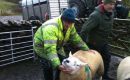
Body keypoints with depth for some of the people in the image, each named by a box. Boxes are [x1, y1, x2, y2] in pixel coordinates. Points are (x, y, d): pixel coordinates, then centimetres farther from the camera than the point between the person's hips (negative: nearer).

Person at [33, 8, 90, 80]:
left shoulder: (70, 25, -15)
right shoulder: (51, 27, -40)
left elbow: (76, 39, -2)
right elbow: (50, 49, -46)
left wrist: (87, 50, -3)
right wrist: (57, 65, -56)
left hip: (57, 46, 7)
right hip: (43, 47, -7)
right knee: (49, 67, -11)